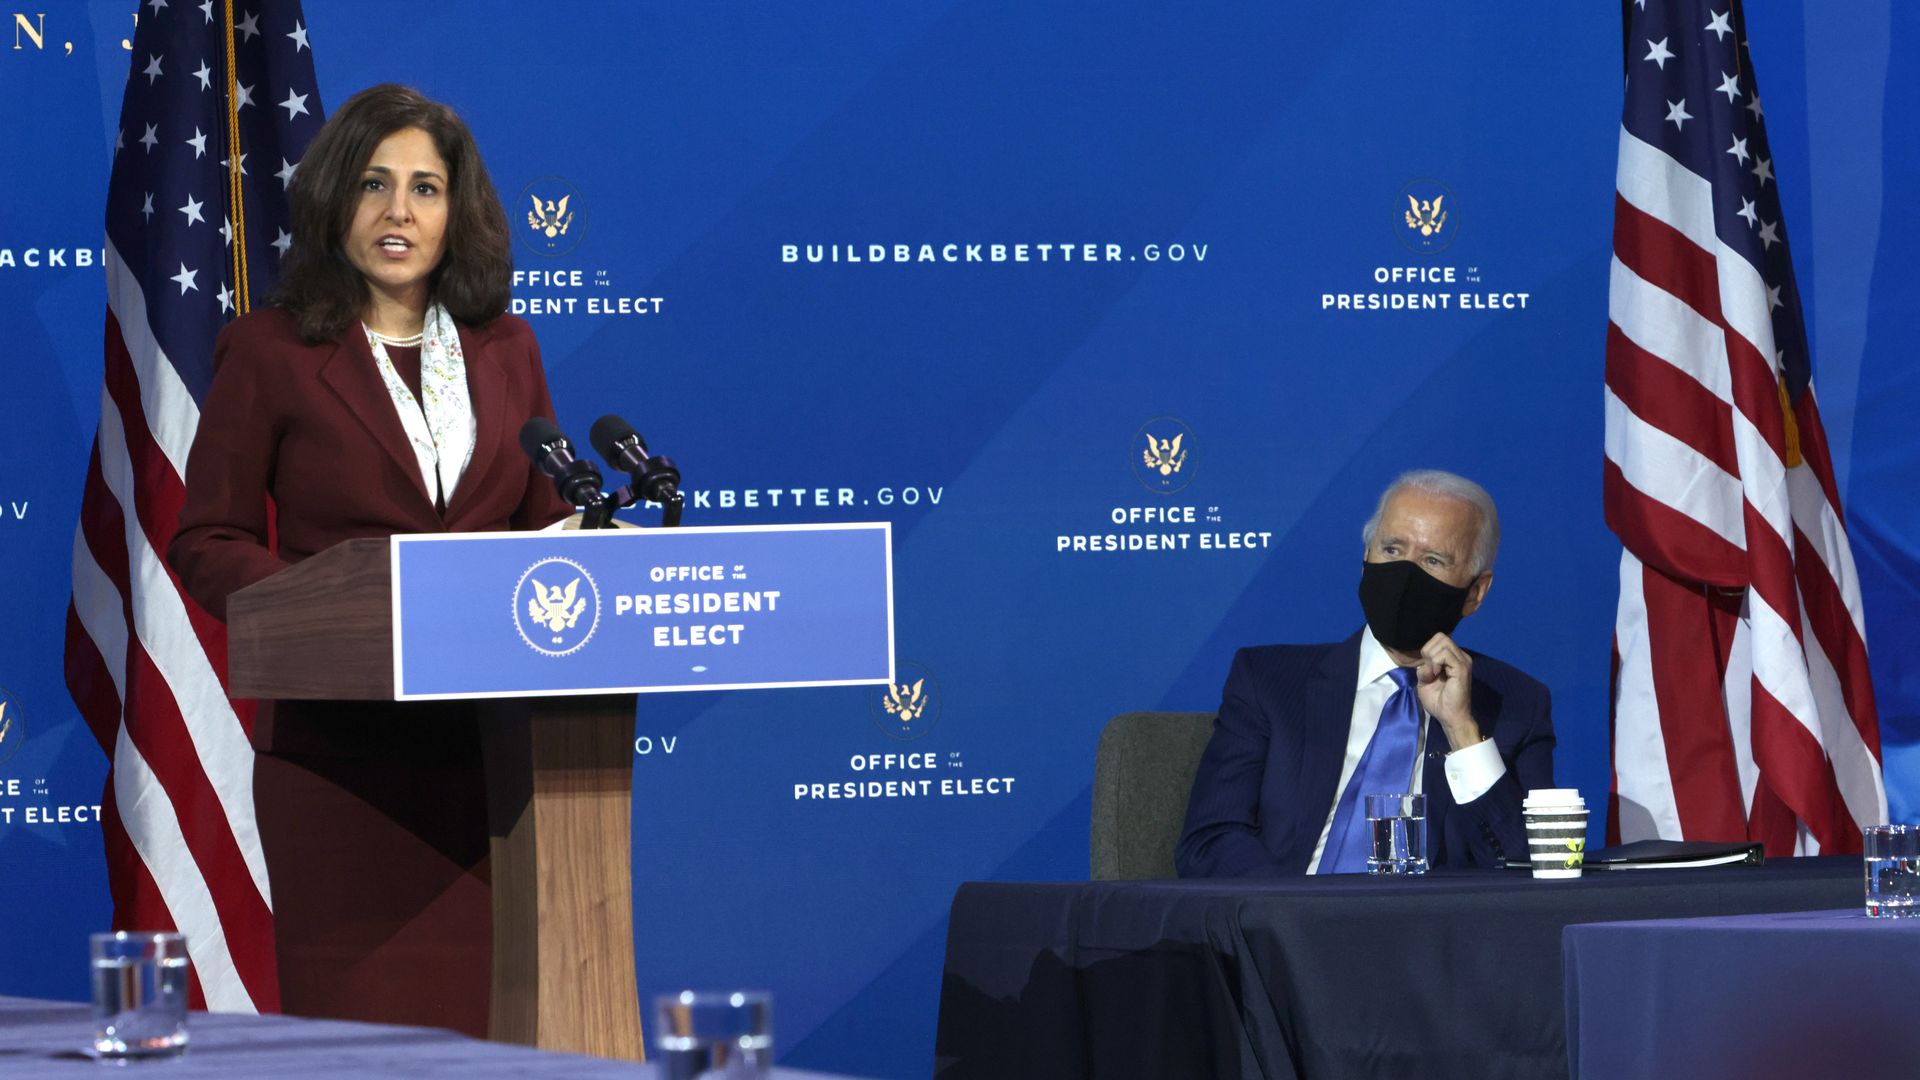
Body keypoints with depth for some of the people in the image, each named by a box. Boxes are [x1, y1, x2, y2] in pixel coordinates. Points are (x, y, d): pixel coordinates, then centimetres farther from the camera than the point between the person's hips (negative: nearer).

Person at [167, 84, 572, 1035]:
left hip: (491, 736, 3)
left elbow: (546, 522, 18)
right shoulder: (269, 353, 2)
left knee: (491, 1008, 1)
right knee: (363, 1004, -5)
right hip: (340, 737, -3)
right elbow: (206, 542, 1)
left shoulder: (505, 349, 13)